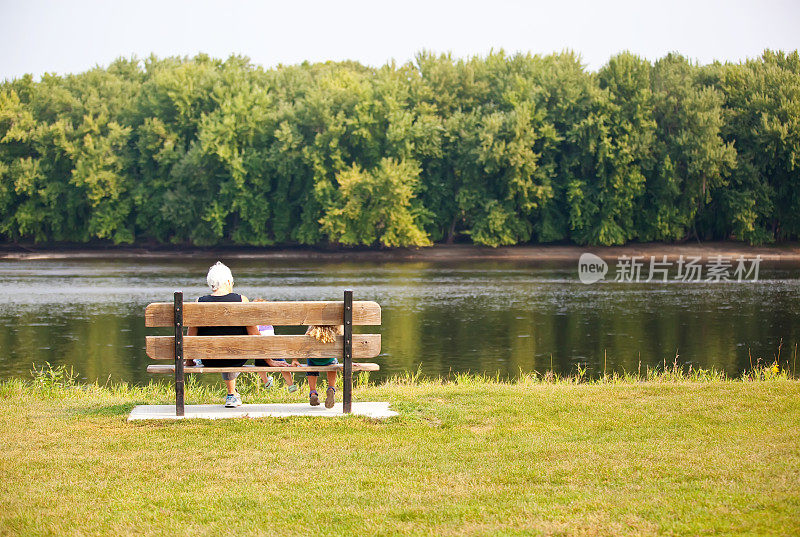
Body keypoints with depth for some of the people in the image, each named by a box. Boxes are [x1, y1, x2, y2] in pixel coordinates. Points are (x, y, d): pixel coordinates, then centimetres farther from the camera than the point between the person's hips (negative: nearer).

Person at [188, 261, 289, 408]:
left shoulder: (199, 303, -11)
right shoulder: (241, 300, -14)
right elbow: (254, 335, -10)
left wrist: (188, 361, 16)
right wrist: (270, 361, 0)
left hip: (210, 361, 2)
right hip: (237, 359, -2)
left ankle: (232, 394, 41)